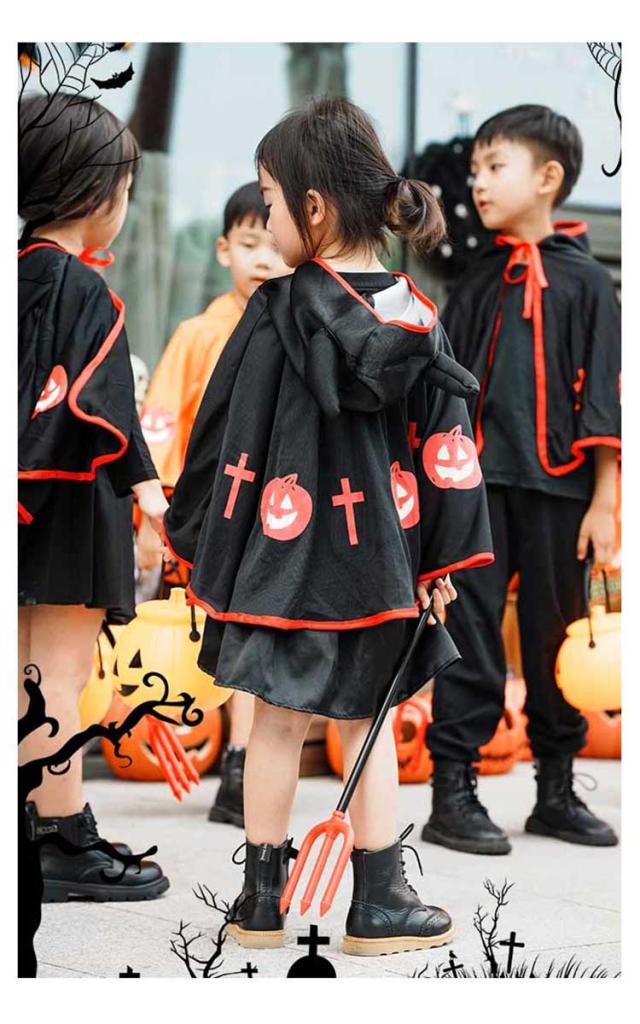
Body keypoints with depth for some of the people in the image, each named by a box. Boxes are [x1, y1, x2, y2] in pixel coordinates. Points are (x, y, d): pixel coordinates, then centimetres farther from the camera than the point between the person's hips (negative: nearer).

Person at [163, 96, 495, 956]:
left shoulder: (278, 310, -13)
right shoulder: (415, 315, -4)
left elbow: (223, 434, -6)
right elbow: (446, 446, -2)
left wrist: (192, 531, 6)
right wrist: (443, 560, 5)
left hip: (283, 557, -2)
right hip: (377, 560, 2)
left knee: (277, 723, 10)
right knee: (366, 723, 14)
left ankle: (263, 902, 18)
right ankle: (380, 905, 16)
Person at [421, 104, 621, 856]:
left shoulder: (584, 281, 1)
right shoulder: (477, 285, 11)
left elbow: (602, 397, -2)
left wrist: (604, 502, -6)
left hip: (557, 488, -2)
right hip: (479, 484, 2)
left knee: (558, 639, 7)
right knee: (470, 636, -1)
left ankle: (557, 792, 18)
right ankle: (452, 793, 3)